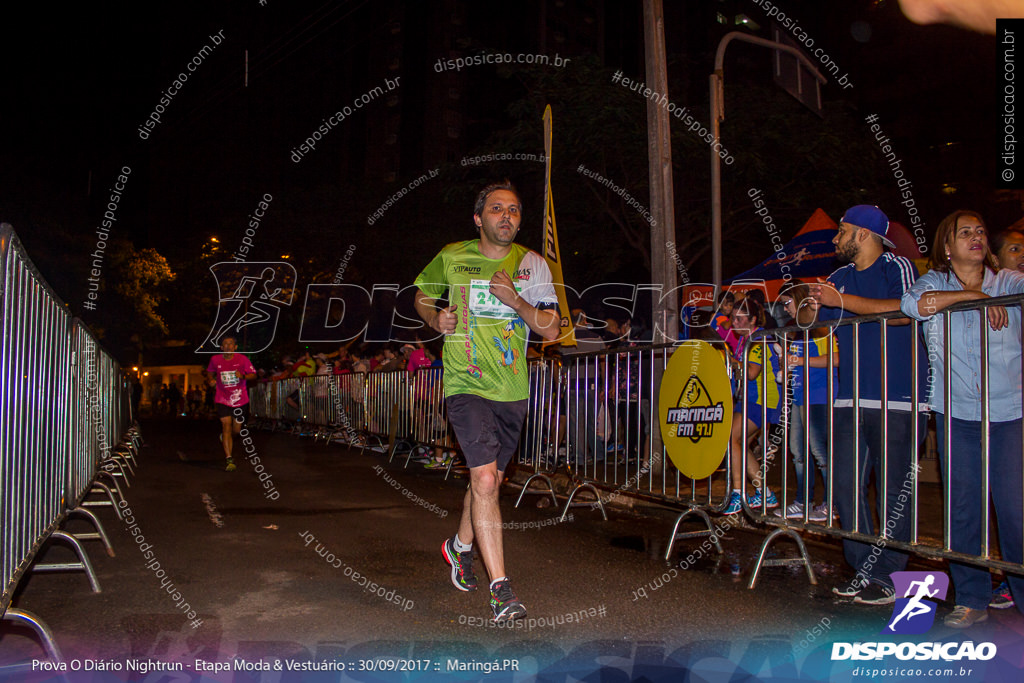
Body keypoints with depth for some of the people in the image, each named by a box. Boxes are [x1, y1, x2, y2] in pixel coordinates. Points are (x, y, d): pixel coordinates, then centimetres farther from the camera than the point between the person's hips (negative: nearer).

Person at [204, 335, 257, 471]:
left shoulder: (242, 359, -7)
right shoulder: (215, 360, -2)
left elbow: (253, 375, -3)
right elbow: (210, 372, 18)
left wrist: (243, 376, -22)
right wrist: (210, 380, -3)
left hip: (240, 400, 1)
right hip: (222, 399, 0)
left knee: (236, 430, 7)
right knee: (226, 426, -13)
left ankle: (224, 437, 45)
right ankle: (229, 459, -10)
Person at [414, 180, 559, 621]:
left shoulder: (532, 265, 2)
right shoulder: (452, 258, 0)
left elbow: (551, 331, -3)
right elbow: (422, 296, 17)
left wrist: (516, 301, -19)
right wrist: (435, 319, -4)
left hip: (512, 390, 3)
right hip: (466, 384, -3)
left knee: (490, 480, 17)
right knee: (484, 479, -17)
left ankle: (459, 545, 45)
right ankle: (500, 587, -11)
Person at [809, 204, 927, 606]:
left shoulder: (898, 267, 0)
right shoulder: (839, 278, 19)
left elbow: (903, 311, -18)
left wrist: (841, 301, -16)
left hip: (896, 400, -6)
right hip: (850, 399, 6)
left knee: (893, 490, -3)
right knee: (845, 486, 4)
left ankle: (888, 577, 6)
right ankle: (864, 570, 14)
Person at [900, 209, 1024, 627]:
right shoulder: (935, 282, 8)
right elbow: (913, 303, -14)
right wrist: (972, 295, -13)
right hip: (955, 412, 1)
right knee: (962, 506, 4)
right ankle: (971, 599, 15)